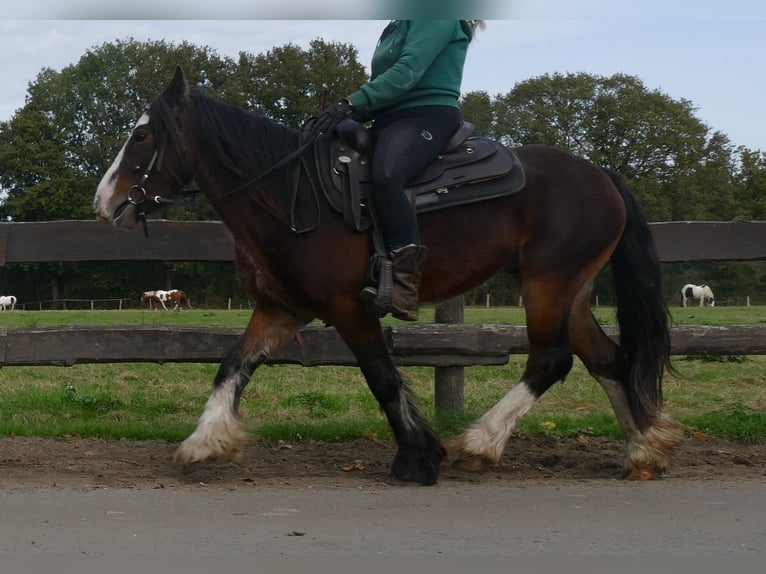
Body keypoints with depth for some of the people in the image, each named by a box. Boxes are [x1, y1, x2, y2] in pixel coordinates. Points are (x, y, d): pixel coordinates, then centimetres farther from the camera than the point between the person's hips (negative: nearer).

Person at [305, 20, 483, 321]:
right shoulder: (398, 26, 26)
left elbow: (408, 71, -15)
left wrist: (351, 103, -23)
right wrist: (344, 114, 7)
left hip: (427, 117, -10)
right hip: (388, 121, 10)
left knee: (383, 176, -37)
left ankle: (403, 288, -39)